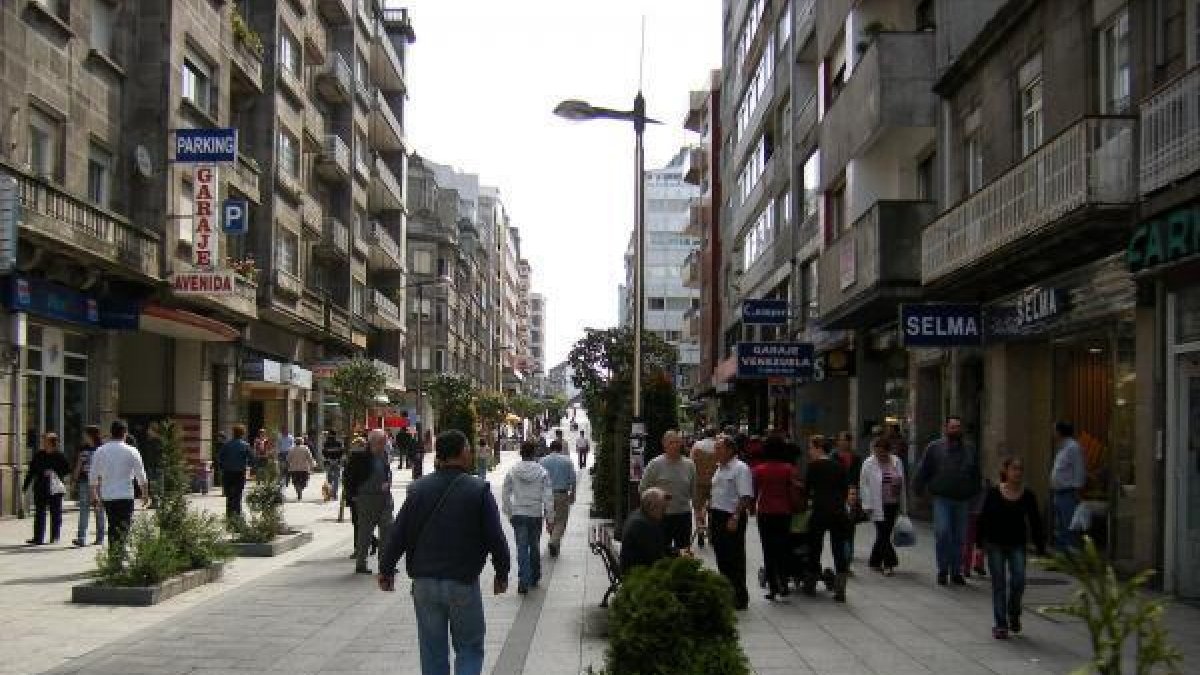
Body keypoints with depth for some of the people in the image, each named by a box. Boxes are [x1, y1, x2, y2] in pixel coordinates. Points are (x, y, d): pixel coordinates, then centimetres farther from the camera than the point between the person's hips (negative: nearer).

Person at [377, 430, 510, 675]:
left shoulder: (418, 489, 1)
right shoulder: (478, 490, -8)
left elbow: (398, 534, 2)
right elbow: (495, 538, -6)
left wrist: (386, 569, 15)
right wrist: (501, 574, 7)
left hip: (424, 583, 3)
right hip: (463, 584, -3)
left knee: (432, 651, 12)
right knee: (470, 648, 9)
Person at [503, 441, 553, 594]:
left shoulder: (512, 472, -3)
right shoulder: (542, 472, -6)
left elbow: (505, 496, 3)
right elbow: (548, 497, -7)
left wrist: (509, 514, 15)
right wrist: (550, 519, -2)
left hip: (518, 515, 0)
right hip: (536, 515, 0)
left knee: (522, 549, -1)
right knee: (535, 547, 17)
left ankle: (523, 582, -11)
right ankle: (534, 578, 29)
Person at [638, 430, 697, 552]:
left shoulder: (689, 465, 5)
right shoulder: (655, 464, -5)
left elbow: (694, 490, 14)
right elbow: (642, 489, -2)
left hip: (684, 515, 3)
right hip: (662, 516, -3)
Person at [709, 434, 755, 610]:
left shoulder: (740, 468, -12)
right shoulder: (720, 468, 16)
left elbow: (745, 497, -19)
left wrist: (735, 518, -24)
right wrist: (710, 511, 19)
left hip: (731, 518, -9)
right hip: (716, 516, 9)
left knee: (734, 559, -3)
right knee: (721, 557, 14)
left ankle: (739, 597, 5)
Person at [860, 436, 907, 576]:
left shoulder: (897, 462, 5)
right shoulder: (869, 464, -5)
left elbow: (902, 485, 10)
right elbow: (864, 485, -4)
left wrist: (903, 506, 10)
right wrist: (867, 505, -9)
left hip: (893, 505, 4)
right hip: (878, 506, -4)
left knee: (884, 534, 8)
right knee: (883, 534, -8)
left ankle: (875, 561, 22)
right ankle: (889, 562, -4)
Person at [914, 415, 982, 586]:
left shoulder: (970, 450, 11)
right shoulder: (935, 447, 2)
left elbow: (976, 475, 19)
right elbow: (923, 470, 4)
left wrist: (975, 492, 15)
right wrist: (919, 489, 1)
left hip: (962, 500, 3)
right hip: (942, 499, -3)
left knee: (959, 536, 6)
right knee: (942, 532, -13)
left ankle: (956, 571, 16)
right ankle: (943, 570, 1)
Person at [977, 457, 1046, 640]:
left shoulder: (1027, 496, -2)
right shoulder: (993, 493, -5)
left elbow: (1035, 523, 2)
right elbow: (983, 519, -1)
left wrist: (1041, 549, 0)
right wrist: (979, 544, -3)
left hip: (1017, 545, 1)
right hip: (995, 544, -1)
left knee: (1018, 581, -9)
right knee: (999, 584, 3)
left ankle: (1014, 614, 19)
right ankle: (1000, 624, 11)